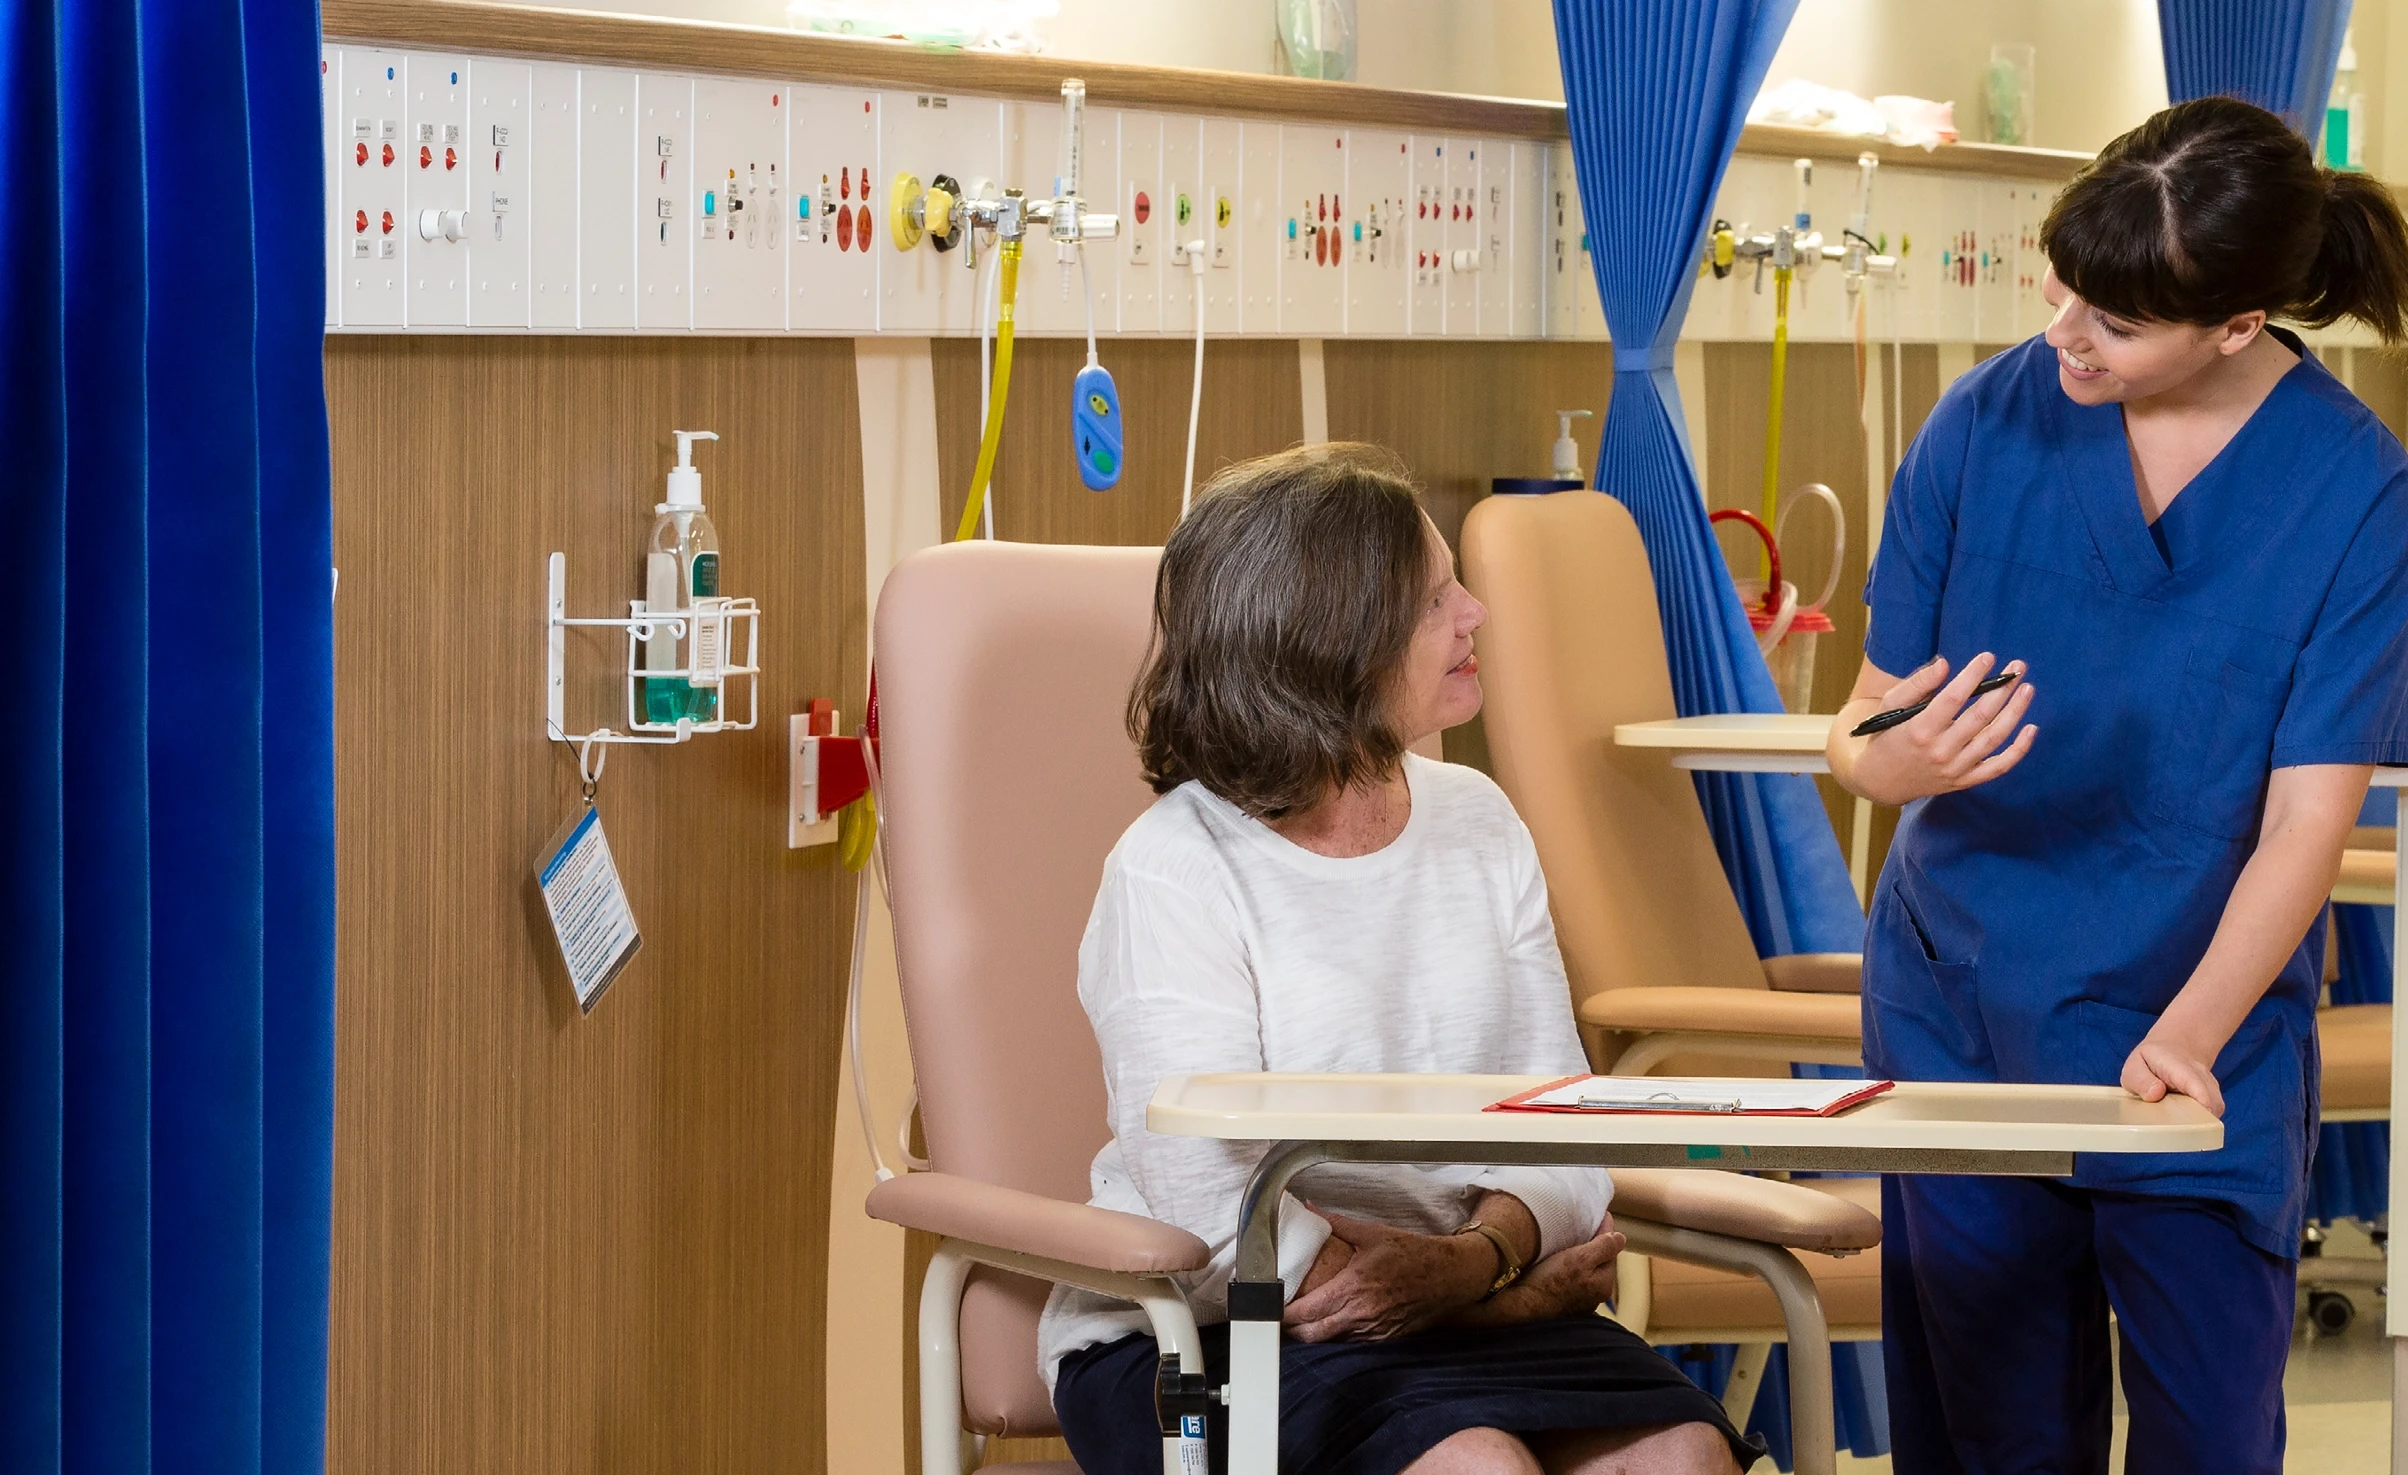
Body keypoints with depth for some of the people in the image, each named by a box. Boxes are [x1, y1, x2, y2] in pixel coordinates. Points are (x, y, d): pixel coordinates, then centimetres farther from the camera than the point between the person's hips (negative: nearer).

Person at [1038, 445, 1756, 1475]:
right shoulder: (1172, 875, -10)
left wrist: (1476, 1256, -17)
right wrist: (1512, 1295, -15)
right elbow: (1216, 1229, -17)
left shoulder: (1478, 823, 10)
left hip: (1458, 1313, 5)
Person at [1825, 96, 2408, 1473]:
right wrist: (1892, 759, -28)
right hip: (1963, 1021, 2)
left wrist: (2187, 1036, -28)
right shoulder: (1990, 421, -7)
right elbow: (1863, 730, -3)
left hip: (2205, 1053, -1)